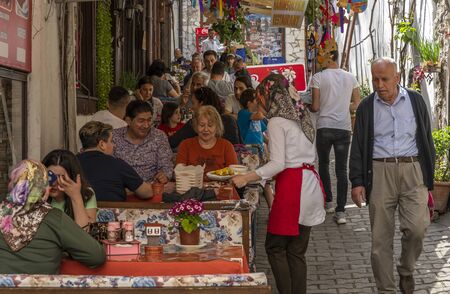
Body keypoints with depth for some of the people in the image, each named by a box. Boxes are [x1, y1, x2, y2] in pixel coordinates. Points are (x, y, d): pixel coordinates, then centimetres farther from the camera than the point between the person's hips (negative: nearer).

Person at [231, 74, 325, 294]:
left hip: (292, 187, -8)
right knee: (297, 251, 12)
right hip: (310, 183, 8)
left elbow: (278, 164, -18)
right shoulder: (301, 116, 14)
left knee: (275, 247, 3)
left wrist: (246, 178, -17)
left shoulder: (277, 122, -11)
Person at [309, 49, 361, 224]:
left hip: (324, 127, -2)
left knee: (323, 164, 19)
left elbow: (315, 107, -7)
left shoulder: (318, 78, -7)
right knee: (341, 169, 2)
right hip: (344, 128, 2)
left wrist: (307, 106, 14)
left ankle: (328, 202, 25)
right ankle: (340, 211, -4)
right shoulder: (350, 78, 4)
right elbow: (357, 104, 9)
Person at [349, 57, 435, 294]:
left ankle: (406, 270, 16)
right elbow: (358, 146, 8)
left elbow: (426, 139, 11)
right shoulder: (366, 107, 7)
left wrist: (429, 176, 7)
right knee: (381, 236, 2)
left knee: (416, 228, -12)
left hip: (413, 170, 0)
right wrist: (357, 182, 0)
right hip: (380, 172, 0)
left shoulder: (415, 101, 7)